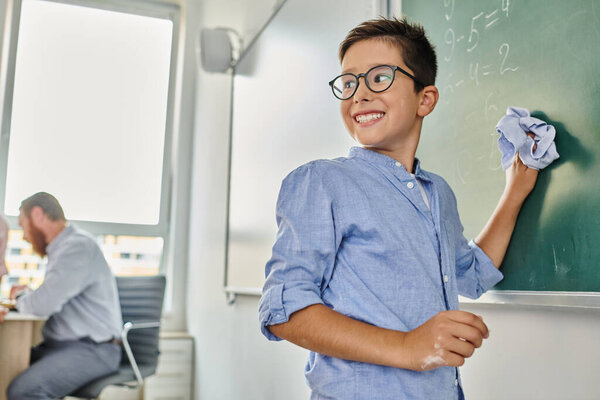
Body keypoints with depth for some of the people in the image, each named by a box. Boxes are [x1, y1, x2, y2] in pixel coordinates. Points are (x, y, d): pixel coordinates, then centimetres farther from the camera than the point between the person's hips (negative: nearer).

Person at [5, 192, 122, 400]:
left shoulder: (78, 247, -16)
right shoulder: (61, 248, 18)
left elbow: (45, 303, -23)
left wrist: (21, 297, -1)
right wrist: (28, 296, 8)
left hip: (92, 350, -10)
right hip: (60, 345, 10)